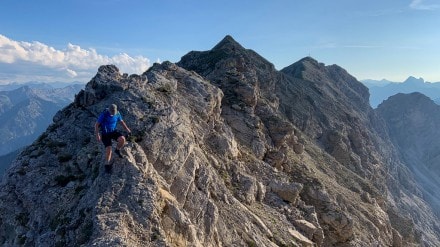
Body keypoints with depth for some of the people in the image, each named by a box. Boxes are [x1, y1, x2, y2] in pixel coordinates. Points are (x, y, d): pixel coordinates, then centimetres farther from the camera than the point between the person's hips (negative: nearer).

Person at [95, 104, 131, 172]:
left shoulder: (117, 113, -9)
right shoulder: (104, 114, -22)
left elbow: (121, 121, 9)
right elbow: (97, 124, -15)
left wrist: (127, 129, 3)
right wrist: (97, 135, -21)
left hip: (113, 131, 4)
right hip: (105, 133, -4)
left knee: (122, 139, -26)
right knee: (109, 149, -15)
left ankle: (117, 150, 6)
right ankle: (107, 164, 8)